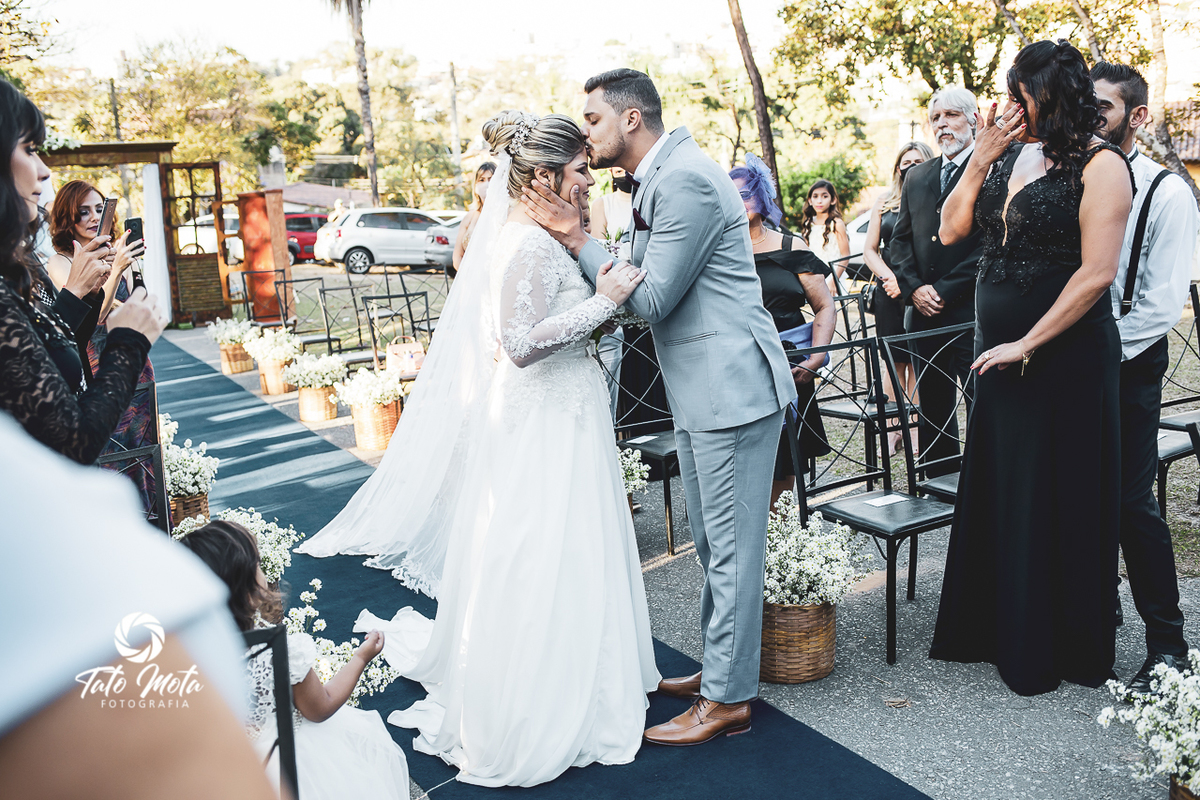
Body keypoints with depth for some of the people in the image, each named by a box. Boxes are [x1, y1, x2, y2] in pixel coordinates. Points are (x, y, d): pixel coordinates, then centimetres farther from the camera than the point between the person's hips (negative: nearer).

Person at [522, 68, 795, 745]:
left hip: (732, 386, -11)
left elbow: (651, 299, -18)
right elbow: (637, 283, 12)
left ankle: (729, 700, 11)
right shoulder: (659, 180, 15)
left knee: (732, 545, -1)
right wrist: (577, 237, 3)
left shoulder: (687, 181, -18)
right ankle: (720, 668, 33)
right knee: (713, 540, 18)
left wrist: (577, 239, -11)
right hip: (700, 391, 11)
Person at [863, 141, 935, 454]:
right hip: (890, 291, 3)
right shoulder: (885, 202, 11)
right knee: (896, 360, 7)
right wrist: (890, 278, -7)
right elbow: (869, 249, 9)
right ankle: (894, 428, 13)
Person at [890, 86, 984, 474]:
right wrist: (914, 288, -2)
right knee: (933, 412, 12)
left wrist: (945, 292, -13)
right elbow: (899, 241, 15)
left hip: (973, 312, -6)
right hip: (925, 313, 6)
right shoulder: (916, 177, 17)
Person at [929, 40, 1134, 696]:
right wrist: (978, 161, -7)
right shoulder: (1008, 155, 7)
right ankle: (994, 629, 30)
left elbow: (1096, 274, -17)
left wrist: (1028, 344, -17)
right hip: (1001, 356, 6)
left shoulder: (1099, 166, -12)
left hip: (1066, 358, -6)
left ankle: (1063, 649, 23)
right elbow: (950, 231, 3)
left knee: (1058, 501, 5)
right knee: (995, 492, 14)